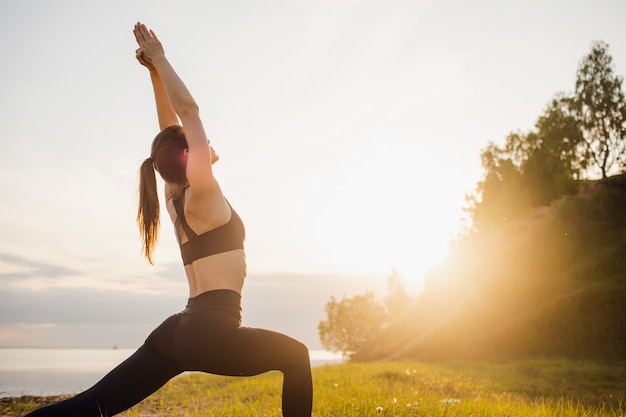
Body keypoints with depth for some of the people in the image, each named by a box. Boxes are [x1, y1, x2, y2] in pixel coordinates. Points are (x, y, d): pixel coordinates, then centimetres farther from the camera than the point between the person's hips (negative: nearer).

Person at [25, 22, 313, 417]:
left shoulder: (175, 196, 13)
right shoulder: (200, 195, -9)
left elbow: (174, 129, 18)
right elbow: (189, 111, -8)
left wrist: (156, 72, 18)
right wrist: (159, 60, 0)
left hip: (179, 332, 8)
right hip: (210, 332, -8)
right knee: (295, 355, 14)